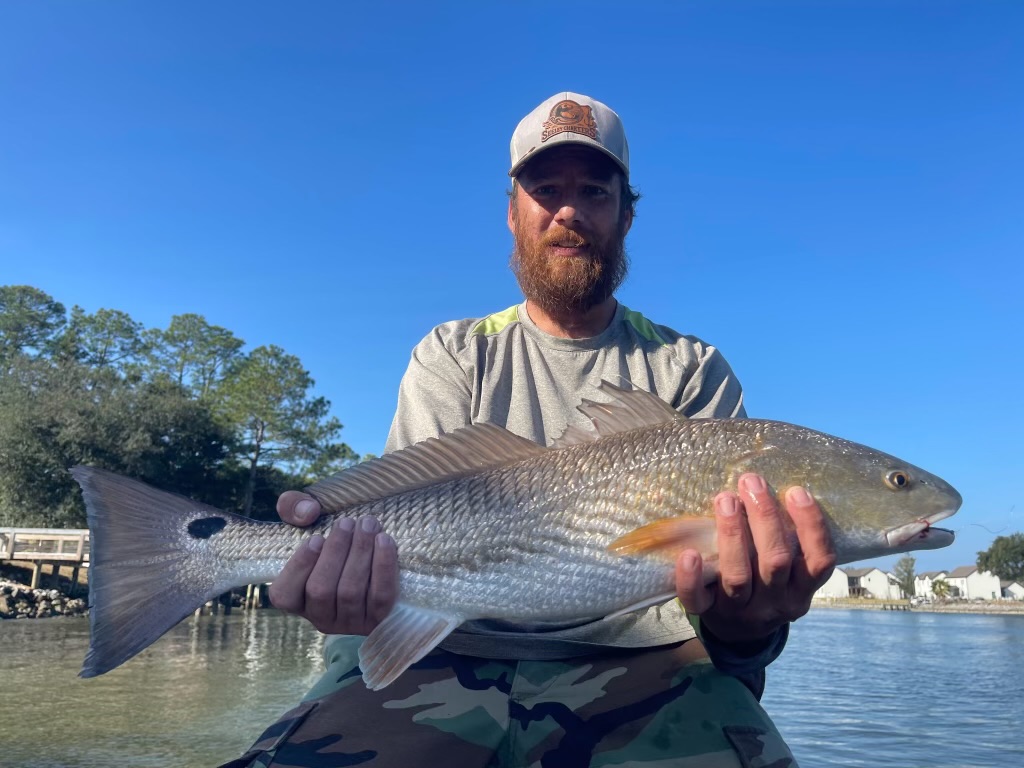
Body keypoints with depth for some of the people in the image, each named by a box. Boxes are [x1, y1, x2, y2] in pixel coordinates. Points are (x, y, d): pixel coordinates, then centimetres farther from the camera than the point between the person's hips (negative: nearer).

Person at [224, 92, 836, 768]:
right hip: (454, 657, 0)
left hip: (636, 663, 2)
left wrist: (740, 621, -28)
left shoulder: (691, 369, 8)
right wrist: (347, 567, -26)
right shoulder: (452, 357, 10)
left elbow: (731, 529, -4)